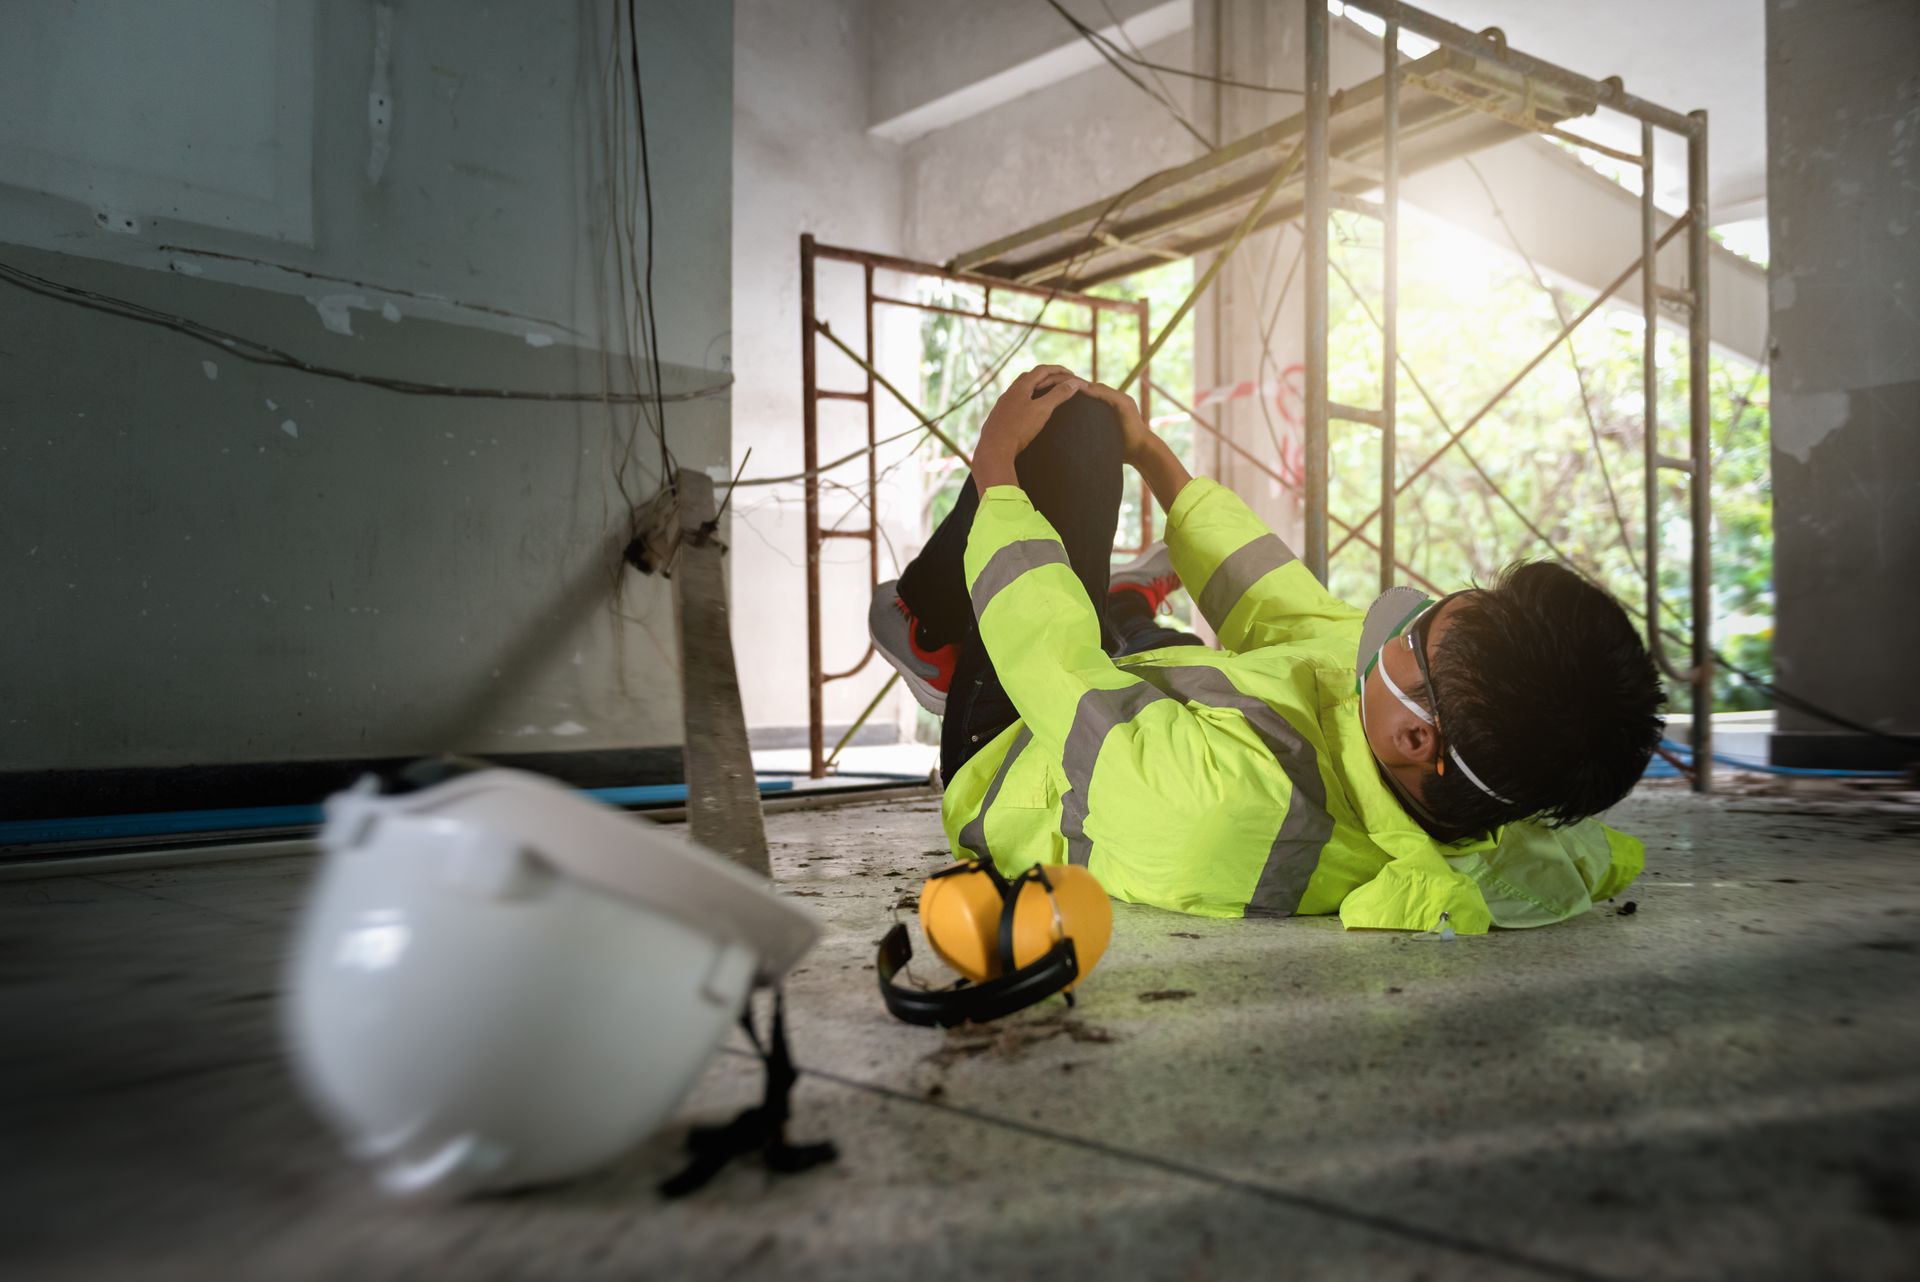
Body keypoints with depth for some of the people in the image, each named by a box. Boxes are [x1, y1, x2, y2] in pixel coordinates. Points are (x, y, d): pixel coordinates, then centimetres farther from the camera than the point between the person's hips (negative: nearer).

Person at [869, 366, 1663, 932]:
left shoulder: (1224, 809, -50)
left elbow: (1053, 662, -31)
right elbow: (1290, 614, -12)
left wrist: (997, 471, -15)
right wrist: (1150, 455, 0)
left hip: (1001, 778, -5)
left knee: (1073, 420, 1)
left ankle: (937, 628, 28)